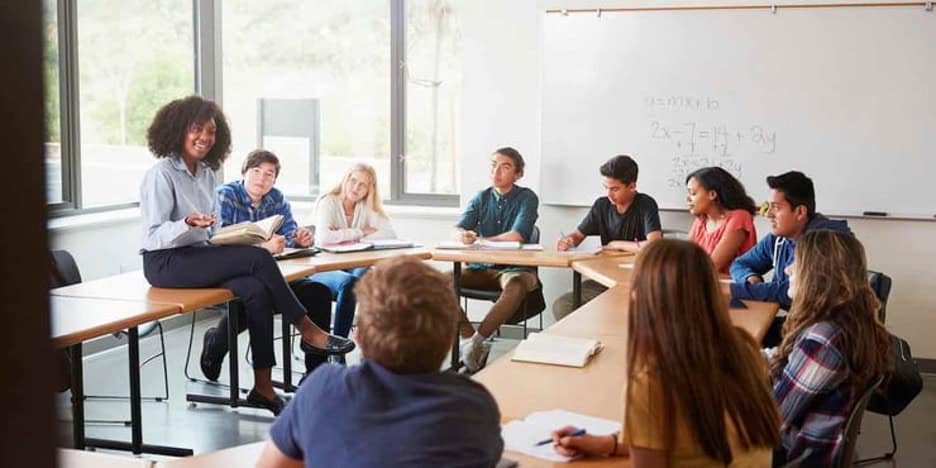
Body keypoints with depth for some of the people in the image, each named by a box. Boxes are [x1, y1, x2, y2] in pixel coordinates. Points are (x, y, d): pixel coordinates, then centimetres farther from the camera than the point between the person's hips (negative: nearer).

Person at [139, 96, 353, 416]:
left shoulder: (207, 175, 14)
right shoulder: (161, 175, -8)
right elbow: (153, 236, -15)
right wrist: (188, 224, -32)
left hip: (199, 256, 7)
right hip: (166, 263, -7)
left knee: (256, 291, -22)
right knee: (258, 258, -24)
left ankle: (263, 386, -19)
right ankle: (308, 331, -12)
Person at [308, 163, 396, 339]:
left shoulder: (367, 207, 7)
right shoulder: (328, 202, -7)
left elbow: (390, 235, -9)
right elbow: (323, 238, -26)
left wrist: (345, 237, -16)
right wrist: (360, 232, -15)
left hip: (352, 267, 4)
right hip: (324, 269, -3)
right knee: (348, 281, -35)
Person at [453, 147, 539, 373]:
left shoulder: (527, 198, -1)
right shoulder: (481, 198, 11)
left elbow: (517, 236, -15)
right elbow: (456, 230, -1)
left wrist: (479, 240, -9)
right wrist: (462, 235, -26)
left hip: (515, 268, -4)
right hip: (481, 269, 4)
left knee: (516, 286, -39)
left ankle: (477, 340, -30)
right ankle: (468, 339, -22)